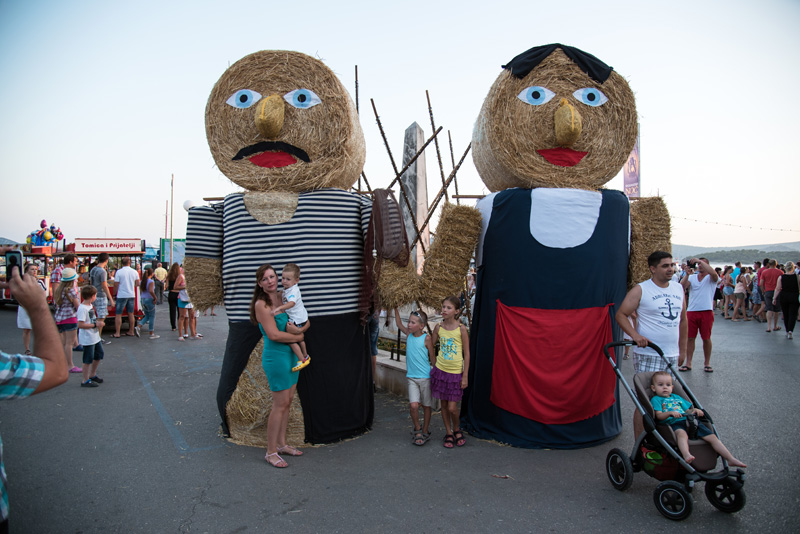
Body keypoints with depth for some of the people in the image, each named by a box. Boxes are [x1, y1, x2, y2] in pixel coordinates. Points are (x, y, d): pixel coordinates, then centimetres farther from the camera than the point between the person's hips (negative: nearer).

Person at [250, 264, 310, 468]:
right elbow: (273, 334, -19)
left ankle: (281, 444, 27)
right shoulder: (261, 304, -13)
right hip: (275, 356, -7)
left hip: (291, 354, 7)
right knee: (280, 403, -3)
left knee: (287, 401, 14)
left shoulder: (283, 297, 8)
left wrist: (301, 328, -8)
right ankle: (271, 452, 9)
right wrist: (298, 337, -10)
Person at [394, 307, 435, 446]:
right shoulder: (408, 334, 2)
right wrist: (395, 308, 11)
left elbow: (432, 358, -3)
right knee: (413, 405, -10)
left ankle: (425, 432, 26)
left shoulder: (426, 338, -10)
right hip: (411, 377, 3)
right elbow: (399, 325, 16)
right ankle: (417, 430, 11)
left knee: (426, 406, 9)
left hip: (425, 377, -3)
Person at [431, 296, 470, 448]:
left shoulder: (461, 328, -10)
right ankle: (449, 434, 27)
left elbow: (466, 354, -6)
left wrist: (465, 377, -7)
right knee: (444, 404, 10)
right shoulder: (438, 327, 0)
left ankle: (457, 430, 25)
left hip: (456, 373, -3)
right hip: (440, 370, 3)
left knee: (452, 407, -3)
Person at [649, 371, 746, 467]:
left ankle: (731, 459, -5)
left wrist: (695, 410, 7)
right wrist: (670, 413, -21)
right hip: (674, 423, -7)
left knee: (712, 437, -7)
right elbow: (659, 416, -2)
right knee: (682, 434, -41)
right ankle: (687, 455, -64)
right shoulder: (656, 399, 13)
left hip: (689, 420, 7)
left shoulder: (676, 397, 34)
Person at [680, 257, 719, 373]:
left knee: (706, 338, 4)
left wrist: (700, 260, -21)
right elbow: (682, 287, -4)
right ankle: (688, 363, 9)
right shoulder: (691, 277, 11)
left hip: (707, 311, -2)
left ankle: (707, 363, 17)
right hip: (691, 311, 2)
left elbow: (713, 273, -21)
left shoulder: (710, 278, 3)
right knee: (690, 338, 3)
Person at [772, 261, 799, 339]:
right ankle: (790, 331, -16)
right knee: (793, 315, 1)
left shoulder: (781, 277, -5)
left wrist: (774, 298, 1)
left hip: (783, 297, 1)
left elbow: (777, 289, -4)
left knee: (785, 315, 14)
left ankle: (787, 331, 22)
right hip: (794, 297, -1)